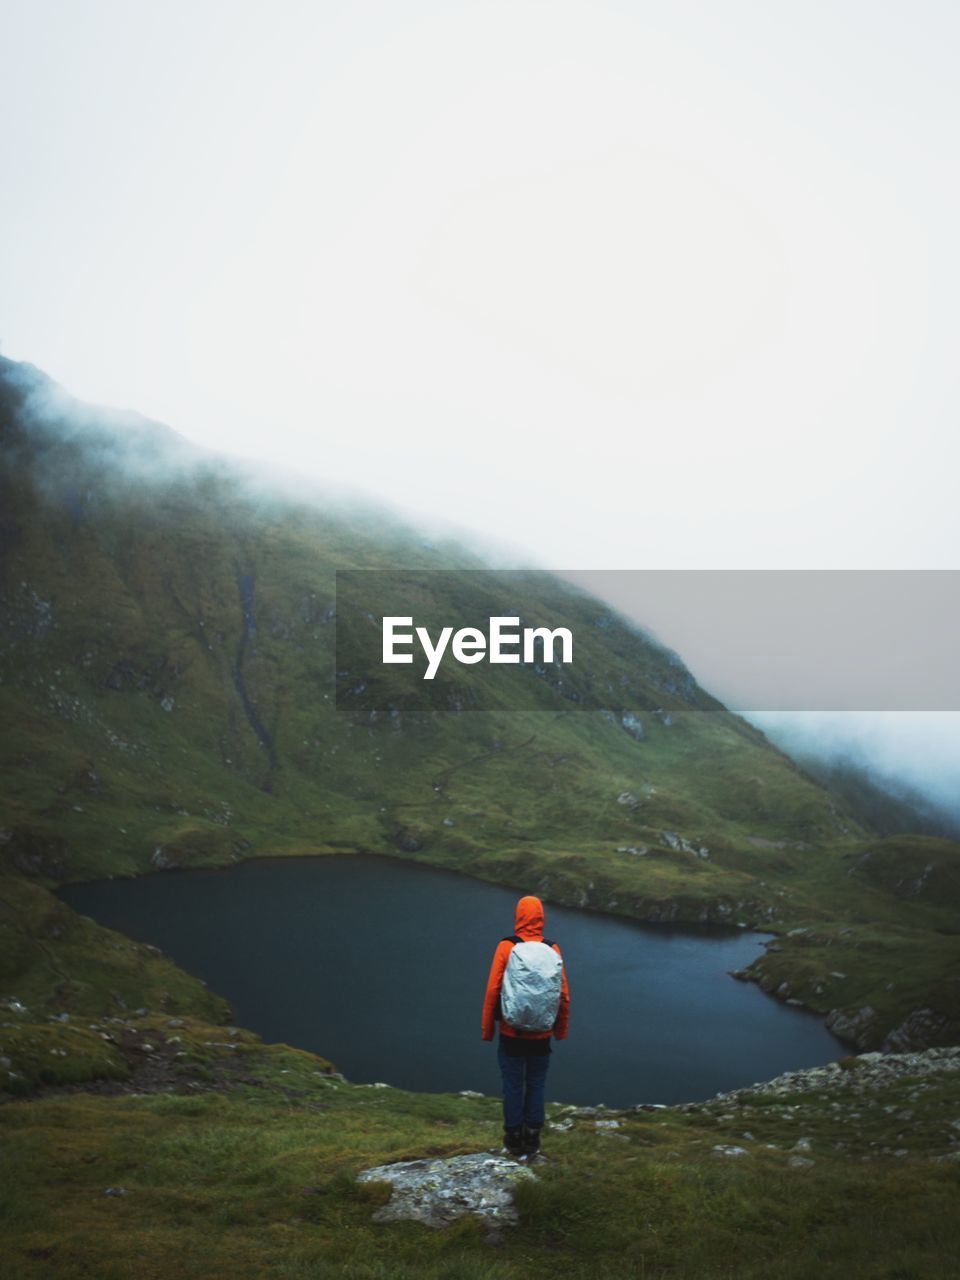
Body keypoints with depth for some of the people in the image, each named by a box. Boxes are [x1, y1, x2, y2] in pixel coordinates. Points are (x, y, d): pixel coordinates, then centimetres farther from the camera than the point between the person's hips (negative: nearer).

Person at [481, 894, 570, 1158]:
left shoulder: (505, 948, -12)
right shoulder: (552, 950, -5)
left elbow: (492, 990, -12)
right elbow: (563, 995, -2)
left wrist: (486, 1028, -1)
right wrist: (561, 1029, 11)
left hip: (511, 1032, -2)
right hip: (541, 1034, 2)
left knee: (513, 1085, 10)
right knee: (536, 1085, 13)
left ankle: (514, 1138, 17)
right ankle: (532, 1139, 18)